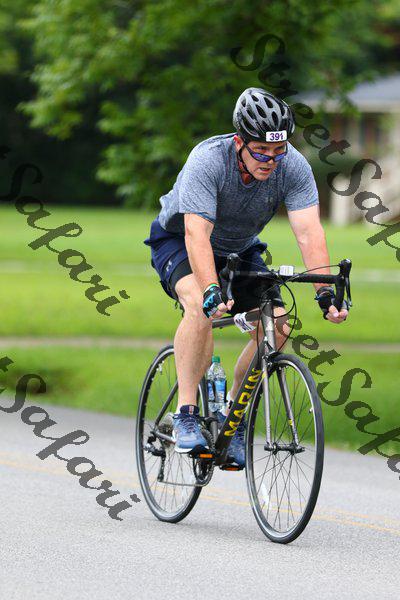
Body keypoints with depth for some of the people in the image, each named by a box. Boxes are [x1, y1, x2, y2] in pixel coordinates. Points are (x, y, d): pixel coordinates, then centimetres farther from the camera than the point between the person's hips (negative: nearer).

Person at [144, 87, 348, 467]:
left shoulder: (293, 166, -24)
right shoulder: (208, 160, -35)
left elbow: (309, 232, -30)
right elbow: (197, 235, -43)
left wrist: (325, 291, -43)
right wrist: (212, 290, -57)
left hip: (240, 250, 4)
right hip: (179, 241, -4)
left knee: (277, 327, -16)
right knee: (201, 305, -35)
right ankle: (186, 416, -29)